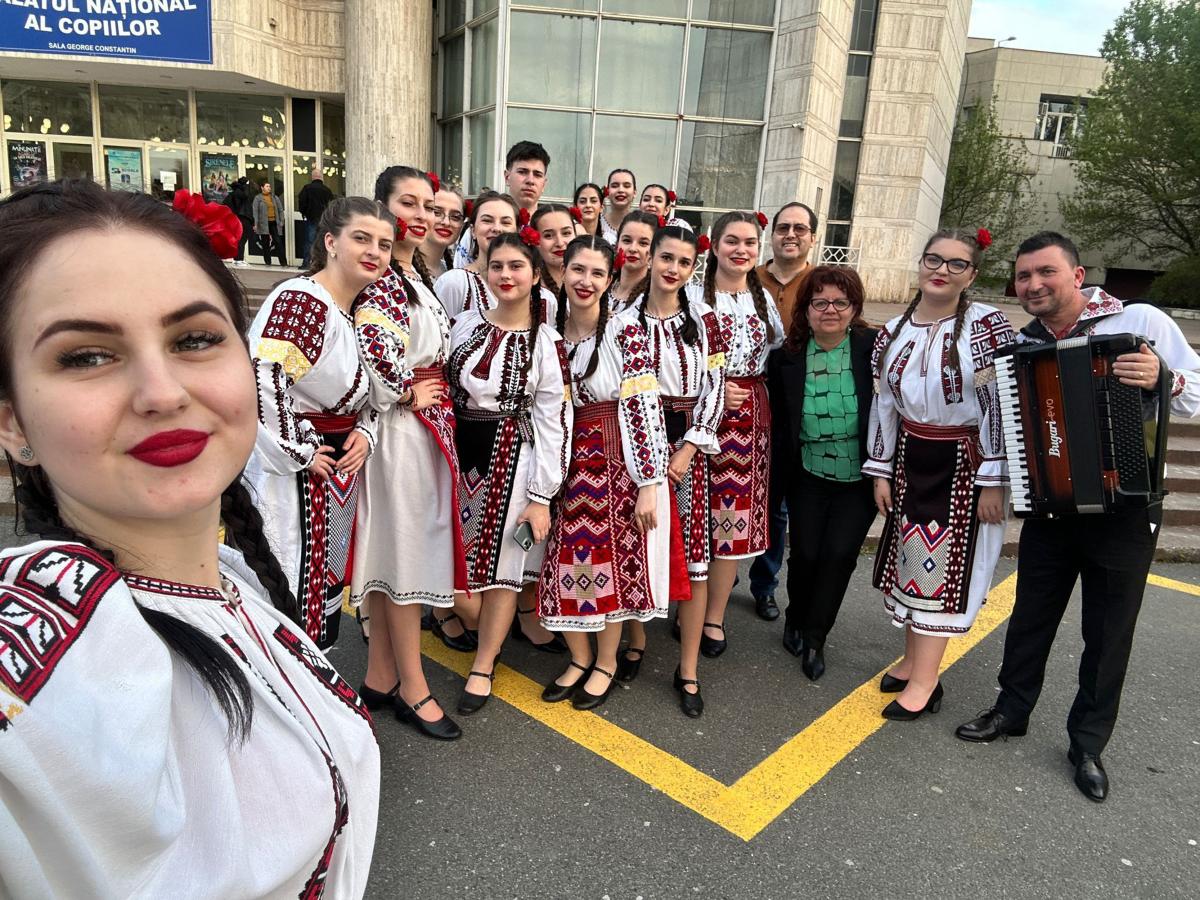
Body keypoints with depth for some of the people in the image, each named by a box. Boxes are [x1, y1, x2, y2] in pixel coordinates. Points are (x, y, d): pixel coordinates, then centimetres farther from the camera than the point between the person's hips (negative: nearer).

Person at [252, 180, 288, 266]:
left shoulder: (275, 198, 13)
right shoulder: (258, 198, 3)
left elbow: (280, 210, 15)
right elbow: (255, 212, -2)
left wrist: (281, 221, 6)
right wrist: (256, 224, -8)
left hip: (274, 223, 2)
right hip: (264, 224, -2)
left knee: (278, 242, -4)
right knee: (265, 243, 4)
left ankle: (283, 262, -4)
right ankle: (268, 262, 10)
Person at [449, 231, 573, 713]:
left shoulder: (547, 342, -6)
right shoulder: (466, 323, 4)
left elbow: (553, 423, -8)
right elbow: (442, 389, 10)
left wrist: (541, 496, -11)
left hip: (513, 457, -3)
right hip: (462, 449, 4)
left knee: (503, 561, 3)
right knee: (461, 551, 10)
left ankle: (483, 667, 19)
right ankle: (482, 628, 38)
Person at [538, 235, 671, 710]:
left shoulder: (625, 329, -12)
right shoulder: (550, 331, 4)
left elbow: (644, 407, -15)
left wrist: (649, 484, -17)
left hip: (618, 465, -4)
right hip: (567, 464, 5)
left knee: (615, 561, 6)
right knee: (567, 562, 8)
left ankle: (606, 663, 28)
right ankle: (578, 658, 31)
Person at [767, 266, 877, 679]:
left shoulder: (875, 350, -10)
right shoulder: (786, 357, -4)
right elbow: (778, 423, 3)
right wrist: (781, 476, 4)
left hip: (859, 479, -1)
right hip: (808, 477, 1)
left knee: (839, 553, -7)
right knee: (805, 553, 1)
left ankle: (813, 637, 14)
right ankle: (796, 621, 30)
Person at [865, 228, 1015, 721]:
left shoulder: (987, 326, -12)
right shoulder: (893, 332, 4)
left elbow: (1003, 405, -12)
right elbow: (884, 405, 8)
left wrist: (993, 481, -14)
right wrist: (880, 472, 7)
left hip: (965, 463, -5)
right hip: (910, 458, 5)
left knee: (946, 561, 1)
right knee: (910, 555, 12)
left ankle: (925, 680, 12)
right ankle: (913, 657, 29)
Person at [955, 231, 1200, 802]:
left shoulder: (1141, 322, -11)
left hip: (1125, 513, -3)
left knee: (1109, 634, 11)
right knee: (1031, 617, 15)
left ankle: (1088, 745, 29)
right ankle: (1012, 710, 35)